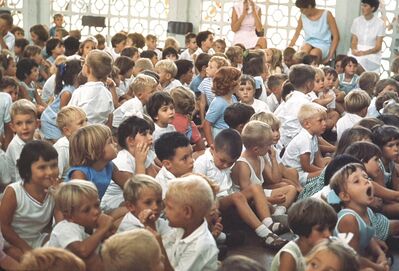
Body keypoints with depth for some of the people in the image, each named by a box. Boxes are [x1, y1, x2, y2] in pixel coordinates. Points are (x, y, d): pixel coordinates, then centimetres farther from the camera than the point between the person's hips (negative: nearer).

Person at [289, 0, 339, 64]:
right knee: (303, 52, -35)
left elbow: (336, 36, -8)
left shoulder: (326, 15, -9)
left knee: (313, 54, -37)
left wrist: (330, 56, -16)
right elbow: (296, 34, 12)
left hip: (323, 45, -3)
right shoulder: (302, 16, 1)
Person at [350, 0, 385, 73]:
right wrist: (354, 50, -18)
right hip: (357, 52, 2)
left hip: (372, 54, -2)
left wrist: (364, 53, -22)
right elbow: (354, 41, 5)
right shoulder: (356, 21, 4)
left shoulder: (380, 23, -5)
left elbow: (378, 47, -6)